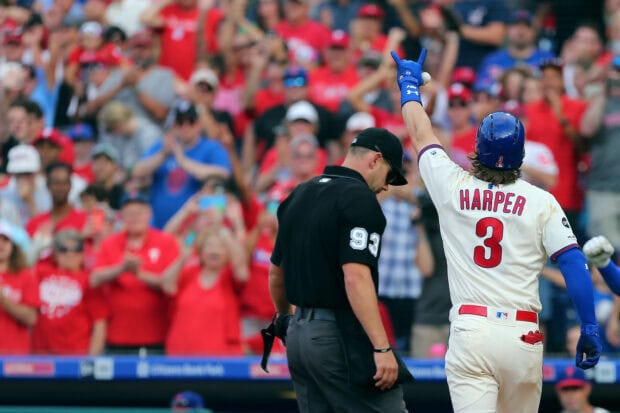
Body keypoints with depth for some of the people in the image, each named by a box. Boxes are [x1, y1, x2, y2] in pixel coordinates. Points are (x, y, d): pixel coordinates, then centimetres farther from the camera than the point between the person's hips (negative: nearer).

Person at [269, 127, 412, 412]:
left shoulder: (298, 195, 14)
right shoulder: (360, 198, -12)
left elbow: (276, 272, 23)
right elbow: (356, 277, -22)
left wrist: (284, 319, 41)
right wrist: (382, 348, -25)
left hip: (299, 333, 9)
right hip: (339, 335, -9)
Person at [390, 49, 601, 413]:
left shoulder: (453, 188, 6)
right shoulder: (541, 202, 2)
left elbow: (421, 134, 23)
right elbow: (574, 264, -6)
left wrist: (410, 84, 40)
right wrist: (590, 329, 0)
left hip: (470, 330, 0)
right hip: (522, 336, 0)